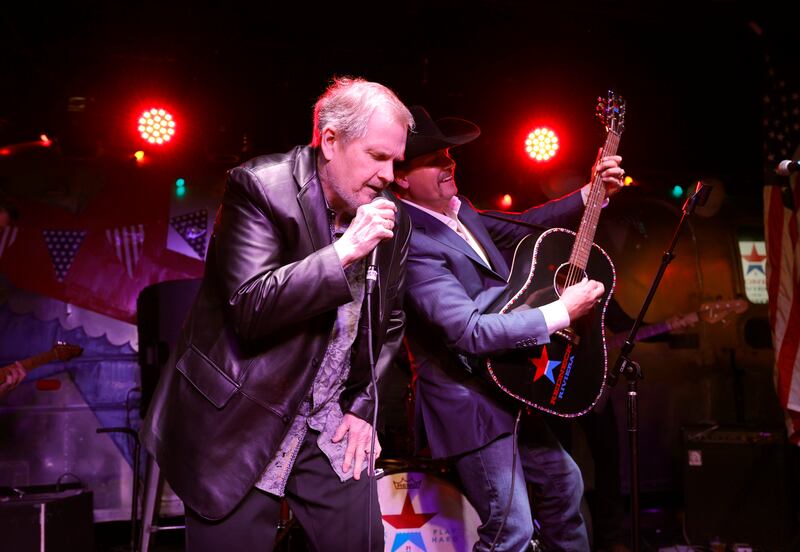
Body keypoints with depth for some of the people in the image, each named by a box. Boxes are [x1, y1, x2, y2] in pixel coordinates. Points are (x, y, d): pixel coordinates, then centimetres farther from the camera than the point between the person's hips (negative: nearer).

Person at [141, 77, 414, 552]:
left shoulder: (393, 221, 2)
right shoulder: (260, 187, -14)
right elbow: (250, 308, -23)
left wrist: (363, 406, 6)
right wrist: (343, 252, -27)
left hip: (331, 425, 5)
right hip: (241, 424, -4)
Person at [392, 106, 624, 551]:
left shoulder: (457, 211, 4)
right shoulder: (413, 243, -26)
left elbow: (516, 228, 20)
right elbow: (470, 331, -32)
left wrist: (591, 193, 12)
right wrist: (562, 311, -25)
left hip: (505, 386, 10)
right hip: (468, 404, -10)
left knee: (563, 479, 24)